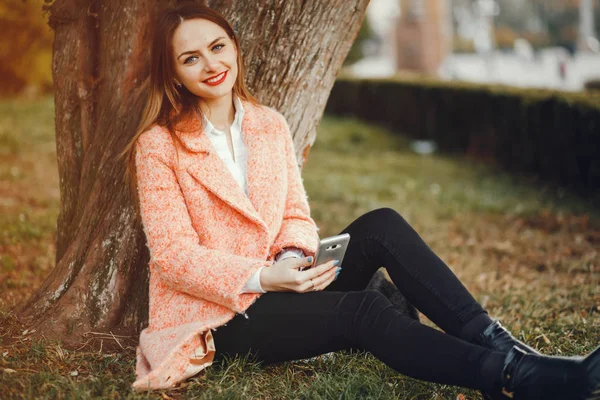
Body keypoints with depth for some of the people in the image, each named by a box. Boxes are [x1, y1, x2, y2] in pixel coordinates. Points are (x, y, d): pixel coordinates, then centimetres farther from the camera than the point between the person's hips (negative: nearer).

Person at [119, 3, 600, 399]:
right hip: (216, 316, -5)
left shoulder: (270, 126, 6)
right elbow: (173, 257, -15)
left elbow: (295, 216, 6)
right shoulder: (160, 146, -11)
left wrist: (294, 259, -17)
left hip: (279, 283, 6)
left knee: (380, 225, -20)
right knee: (362, 310, -31)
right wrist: (263, 278, -27)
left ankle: (496, 341, -25)